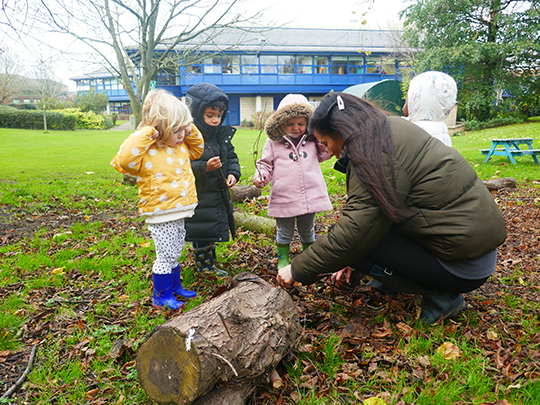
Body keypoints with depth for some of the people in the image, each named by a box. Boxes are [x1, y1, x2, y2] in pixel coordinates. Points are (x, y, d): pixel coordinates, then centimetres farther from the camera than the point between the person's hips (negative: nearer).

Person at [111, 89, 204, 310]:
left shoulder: (181, 147, 7)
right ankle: (161, 295, 21)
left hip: (179, 213, 8)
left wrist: (190, 131, 7)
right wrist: (145, 135, -32)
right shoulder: (146, 152, -19)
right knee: (166, 255, 2)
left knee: (175, 254, 22)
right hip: (161, 216, -8)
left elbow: (197, 149, 26)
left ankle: (174, 286, 40)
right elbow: (124, 159, -38)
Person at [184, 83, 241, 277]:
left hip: (218, 195, 7)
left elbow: (231, 156, 16)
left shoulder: (222, 134, 5)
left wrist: (233, 173, -2)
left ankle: (211, 265, 36)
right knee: (201, 235, 4)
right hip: (198, 197, -7)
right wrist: (205, 168, -34)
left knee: (214, 231, 19)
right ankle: (205, 268, 22)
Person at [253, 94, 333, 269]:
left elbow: (323, 155, 22)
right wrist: (260, 177, -13)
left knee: (307, 231, 20)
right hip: (284, 198, -2)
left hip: (311, 195, 3)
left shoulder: (312, 141, 7)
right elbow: (265, 164, 5)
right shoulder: (273, 142, -1)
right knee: (284, 232, 11)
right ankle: (283, 259, 30)